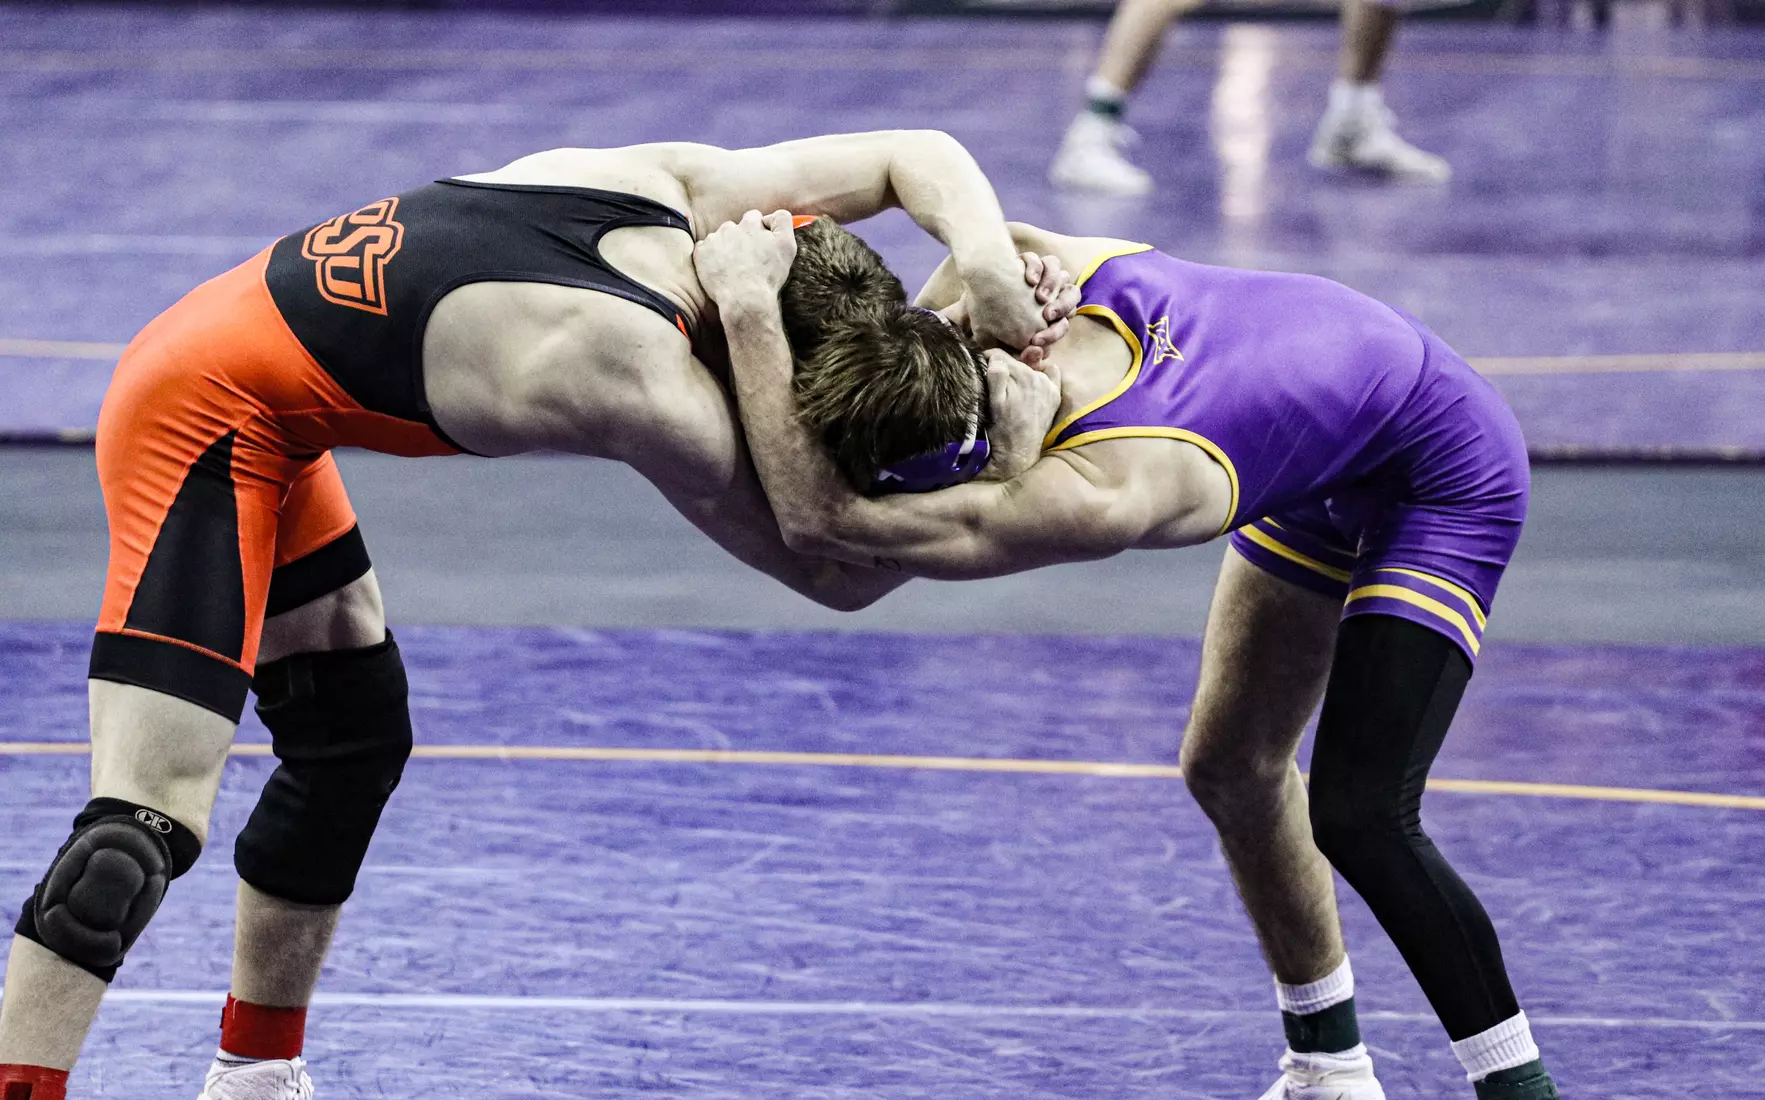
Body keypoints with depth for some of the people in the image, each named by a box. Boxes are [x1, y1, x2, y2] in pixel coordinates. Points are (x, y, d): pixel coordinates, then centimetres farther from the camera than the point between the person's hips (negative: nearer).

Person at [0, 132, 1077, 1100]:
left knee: (355, 745, 20)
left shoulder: (680, 188, -4)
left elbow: (917, 156, 7)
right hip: (205, 420, -10)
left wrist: (986, 264, -11)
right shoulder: (660, 401, -25)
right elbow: (836, 573, -11)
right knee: (148, 826, -19)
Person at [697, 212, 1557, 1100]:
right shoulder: (1025, 263, -26)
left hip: (1445, 483, -9)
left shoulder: (1099, 497, -45)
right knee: (1229, 768, 13)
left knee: (1358, 815, -19)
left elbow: (823, 523, -50)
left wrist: (748, 304, -52)